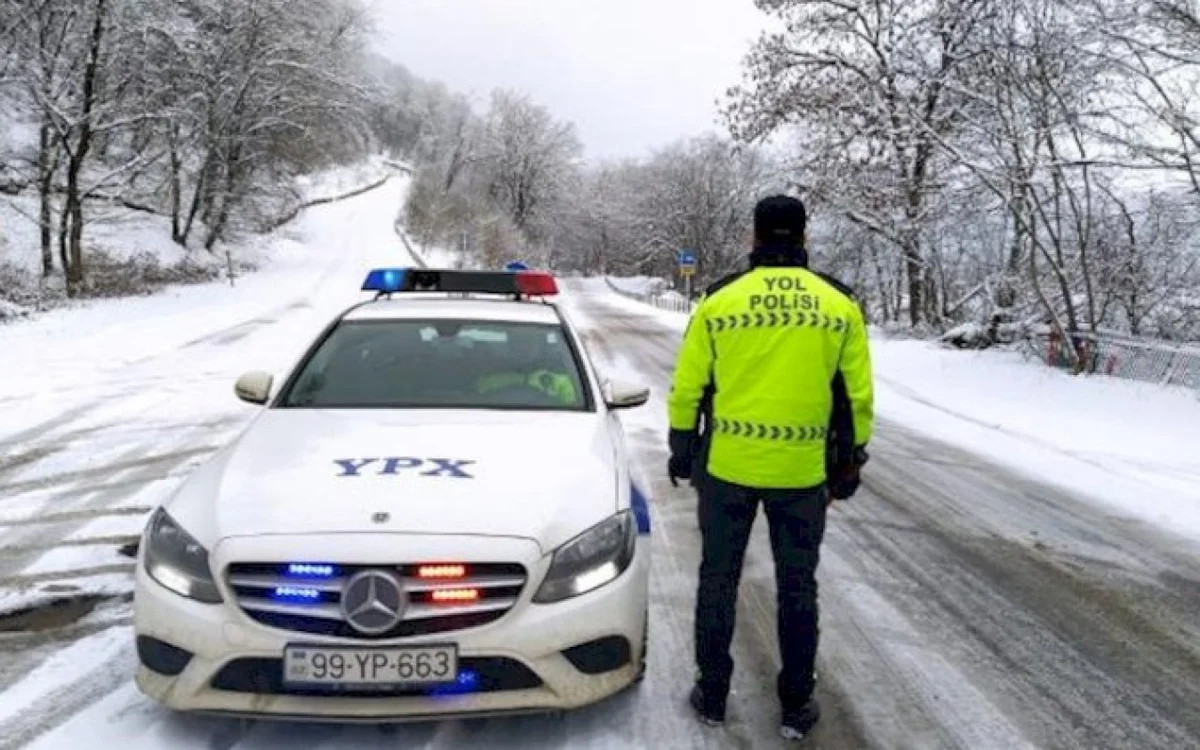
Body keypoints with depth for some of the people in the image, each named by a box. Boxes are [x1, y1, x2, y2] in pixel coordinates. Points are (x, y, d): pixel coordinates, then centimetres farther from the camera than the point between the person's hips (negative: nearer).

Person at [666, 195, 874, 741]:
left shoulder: (719, 301, -4)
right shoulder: (840, 306, -1)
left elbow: (687, 388, 0)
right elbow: (857, 397, 3)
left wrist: (681, 450, 13)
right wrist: (851, 463, 14)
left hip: (727, 465, 0)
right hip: (803, 471, 1)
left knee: (718, 579, 13)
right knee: (797, 587, 13)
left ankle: (712, 693, 24)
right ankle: (796, 705, 23)